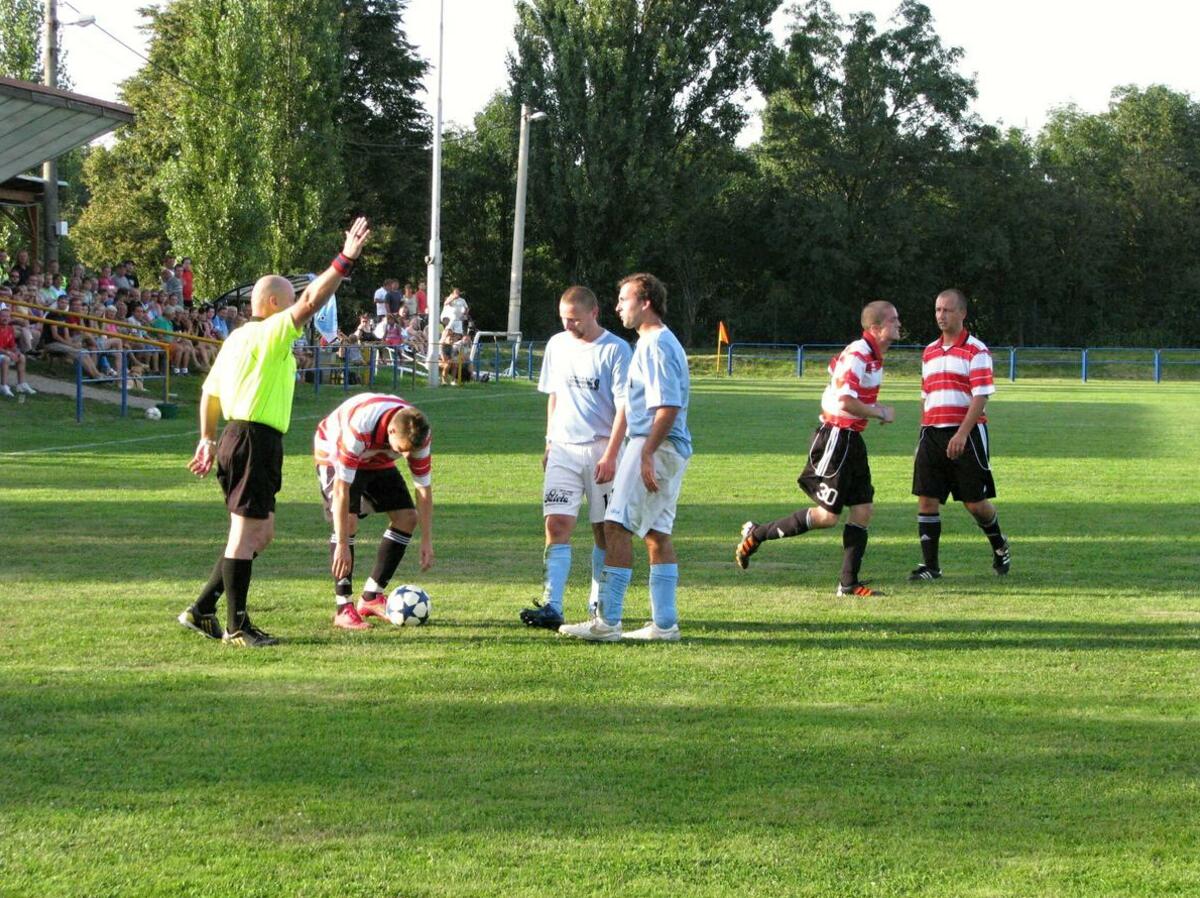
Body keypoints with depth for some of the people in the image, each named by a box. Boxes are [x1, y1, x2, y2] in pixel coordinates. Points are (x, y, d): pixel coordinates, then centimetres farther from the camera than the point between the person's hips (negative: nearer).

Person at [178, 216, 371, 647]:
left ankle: (202, 609, 17)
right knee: (247, 531, -6)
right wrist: (345, 260, -21)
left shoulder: (236, 338, 18)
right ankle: (236, 626, -2)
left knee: (260, 532, 15)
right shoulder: (269, 334, -9)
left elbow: (209, 392, 23)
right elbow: (312, 302, -21)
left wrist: (208, 441, 29)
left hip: (237, 436, 10)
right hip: (255, 440, -10)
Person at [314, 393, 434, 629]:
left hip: (377, 459, 6)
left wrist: (427, 541, -14)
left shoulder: (419, 434, -26)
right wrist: (342, 546, -40)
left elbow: (424, 487, -14)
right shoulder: (359, 427, -44)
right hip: (334, 454, -6)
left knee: (407, 517, -3)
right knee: (348, 521, -25)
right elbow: (341, 488, -40)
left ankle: (371, 598, 8)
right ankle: (343, 608, -19)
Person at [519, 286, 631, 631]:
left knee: (604, 530, 5)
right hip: (563, 449, 4)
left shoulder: (615, 350, -8)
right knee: (556, 524, -9)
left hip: (601, 450, -4)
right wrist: (549, 441, 15)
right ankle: (551, 607, -16)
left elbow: (624, 407, -10)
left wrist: (610, 456, -16)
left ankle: (600, 603, 19)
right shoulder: (557, 345, 9)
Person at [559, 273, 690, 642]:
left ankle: (607, 622, -12)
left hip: (655, 447, -11)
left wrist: (646, 453, -24)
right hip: (669, 450, 11)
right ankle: (665, 623, 12)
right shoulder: (657, 343, 19)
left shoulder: (656, 345, -14)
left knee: (617, 527, -11)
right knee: (657, 534, 11)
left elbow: (668, 407, -22)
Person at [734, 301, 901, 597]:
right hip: (835, 438, -10)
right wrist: (880, 413, -15)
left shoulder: (872, 355, 11)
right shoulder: (857, 355, -20)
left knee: (862, 511, 5)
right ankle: (757, 533, 5)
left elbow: (836, 368, 27)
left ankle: (849, 583, 8)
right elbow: (845, 402, -28)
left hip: (851, 439, 10)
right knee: (827, 515, -8)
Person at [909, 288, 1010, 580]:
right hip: (932, 433, 5)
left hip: (967, 434, -5)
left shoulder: (976, 350, -5)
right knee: (926, 500, -3)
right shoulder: (929, 352, 15)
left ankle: (999, 546, 28)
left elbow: (981, 396, -13)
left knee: (975, 502, 1)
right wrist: (922, 439, 17)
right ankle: (930, 565, 2)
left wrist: (962, 434, -22)